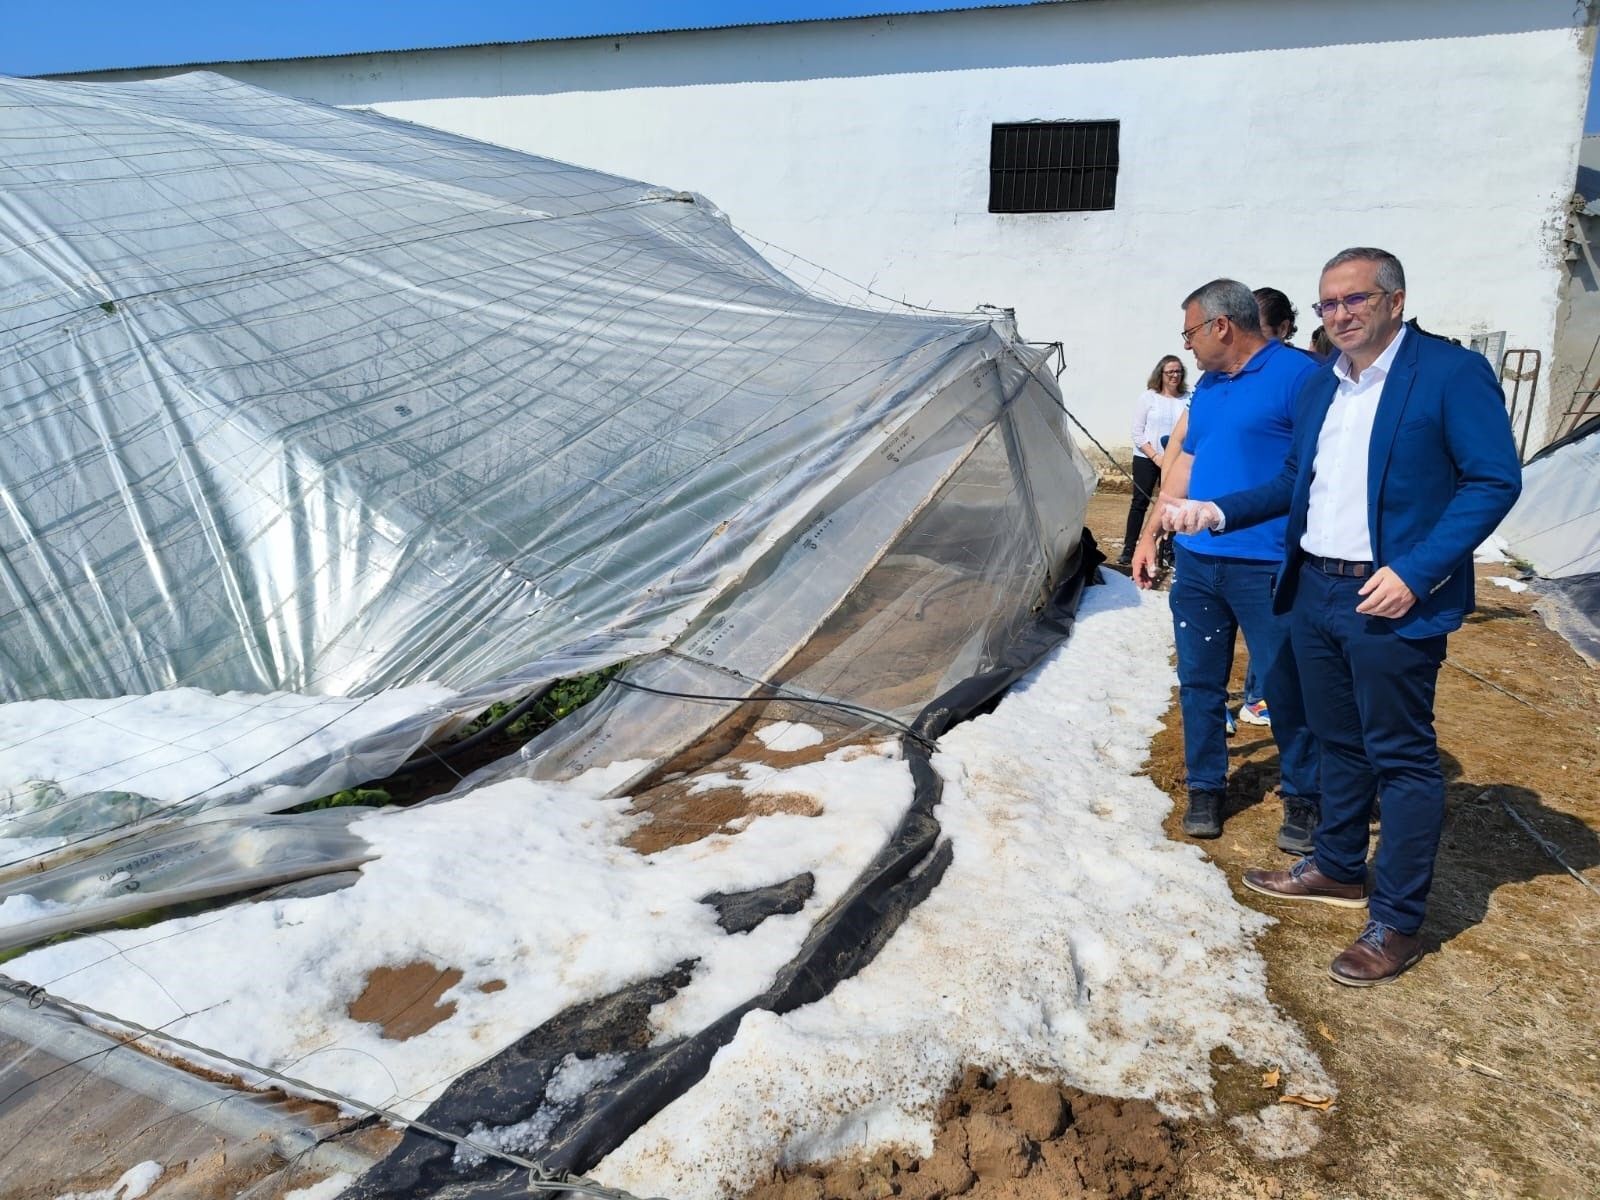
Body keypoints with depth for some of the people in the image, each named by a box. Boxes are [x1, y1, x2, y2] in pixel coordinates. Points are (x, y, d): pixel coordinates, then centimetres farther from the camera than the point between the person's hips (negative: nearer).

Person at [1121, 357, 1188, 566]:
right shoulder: (1149, 397, -3)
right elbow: (1137, 434, -4)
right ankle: (1128, 549, 5)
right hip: (1146, 459, -1)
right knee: (1140, 502, 1)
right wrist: (1155, 456, -12)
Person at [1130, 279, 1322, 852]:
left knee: (1286, 690, 4)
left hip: (1266, 568, -7)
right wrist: (1151, 534, 20)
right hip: (1196, 563, 7)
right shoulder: (1207, 386, 15)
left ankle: (1302, 798, 21)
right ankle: (1205, 788, 26)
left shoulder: (1297, 375, -9)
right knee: (1199, 681, 12)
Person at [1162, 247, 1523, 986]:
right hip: (1314, 592, 7)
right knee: (1339, 743, 20)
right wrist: (1217, 513, 5)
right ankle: (1337, 869, 36)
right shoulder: (1320, 385, 12)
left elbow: (1495, 482, -14)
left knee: (1401, 758, 2)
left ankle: (1396, 923, 13)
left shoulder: (1451, 373, -10)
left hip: (1391, 602, -7)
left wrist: (1416, 571, -22)